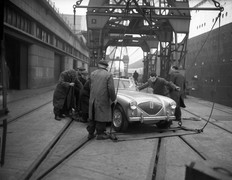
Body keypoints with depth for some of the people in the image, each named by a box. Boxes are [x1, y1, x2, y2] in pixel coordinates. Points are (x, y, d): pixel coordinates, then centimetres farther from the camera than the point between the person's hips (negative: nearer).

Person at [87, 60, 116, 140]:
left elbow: (90, 86, 12)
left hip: (93, 99, 5)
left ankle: (90, 133, 19)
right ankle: (100, 134, 10)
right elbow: (111, 89, -14)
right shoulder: (108, 75, -8)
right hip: (103, 100, -4)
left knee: (92, 116, 13)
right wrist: (113, 99, -1)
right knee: (101, 117, 5)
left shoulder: (92, 74, 6)